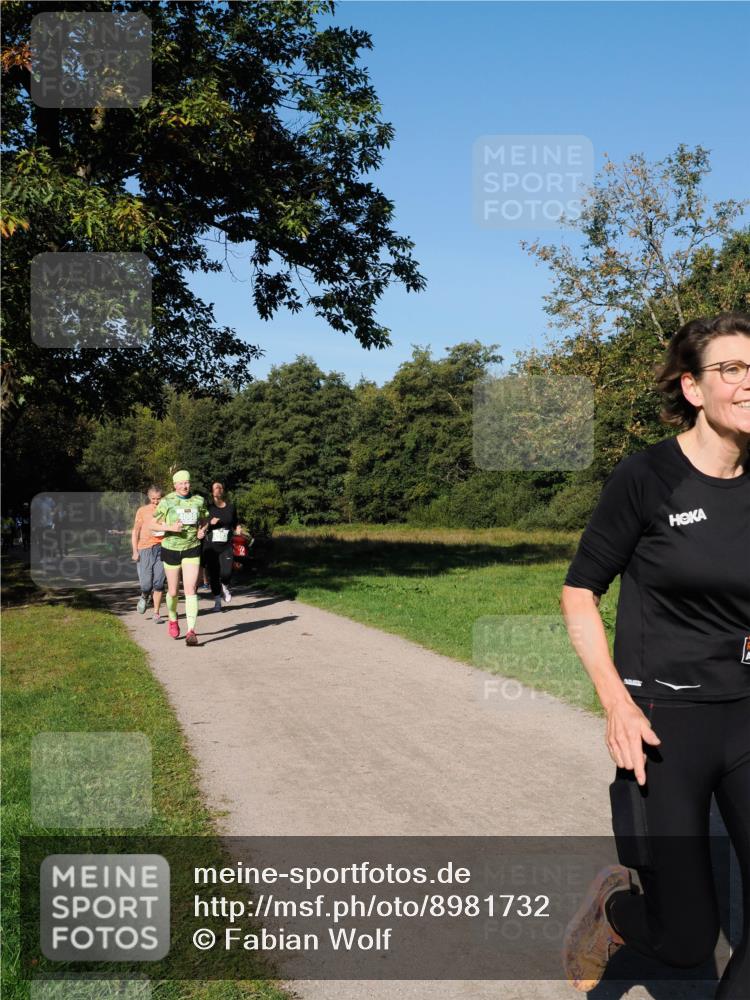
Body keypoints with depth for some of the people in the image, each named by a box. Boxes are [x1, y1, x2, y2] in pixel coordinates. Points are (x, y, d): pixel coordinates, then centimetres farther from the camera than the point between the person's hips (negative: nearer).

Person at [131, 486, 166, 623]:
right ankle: (144, 597, 32)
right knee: (146, 583, -4)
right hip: (145, 548, -1)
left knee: (159, 583, -4)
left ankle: (157, 613, 4)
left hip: (162, 548, 1)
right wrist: (135, 551, 0)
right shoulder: (142, 511, 5)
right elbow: (135, 531, 7)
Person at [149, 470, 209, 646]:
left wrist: (202, 530, -4)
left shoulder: (198, 501, 1)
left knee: (190, 590, -10)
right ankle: (173, 620, 40)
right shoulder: (166, 502, -7)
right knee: (173, 591, 10)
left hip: (192, 549, 1)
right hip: (171, 549, -1)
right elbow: (153, 524, -3)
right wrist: (170, 527, -20)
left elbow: (204, 519, 17)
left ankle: (191, 631, -13)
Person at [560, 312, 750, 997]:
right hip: (664, 720, -4)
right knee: (686, 941, 5)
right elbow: (579, 592, -6)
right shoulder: (648, 477, -10)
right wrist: (617, 702, -15)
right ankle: (613, 904, 36)